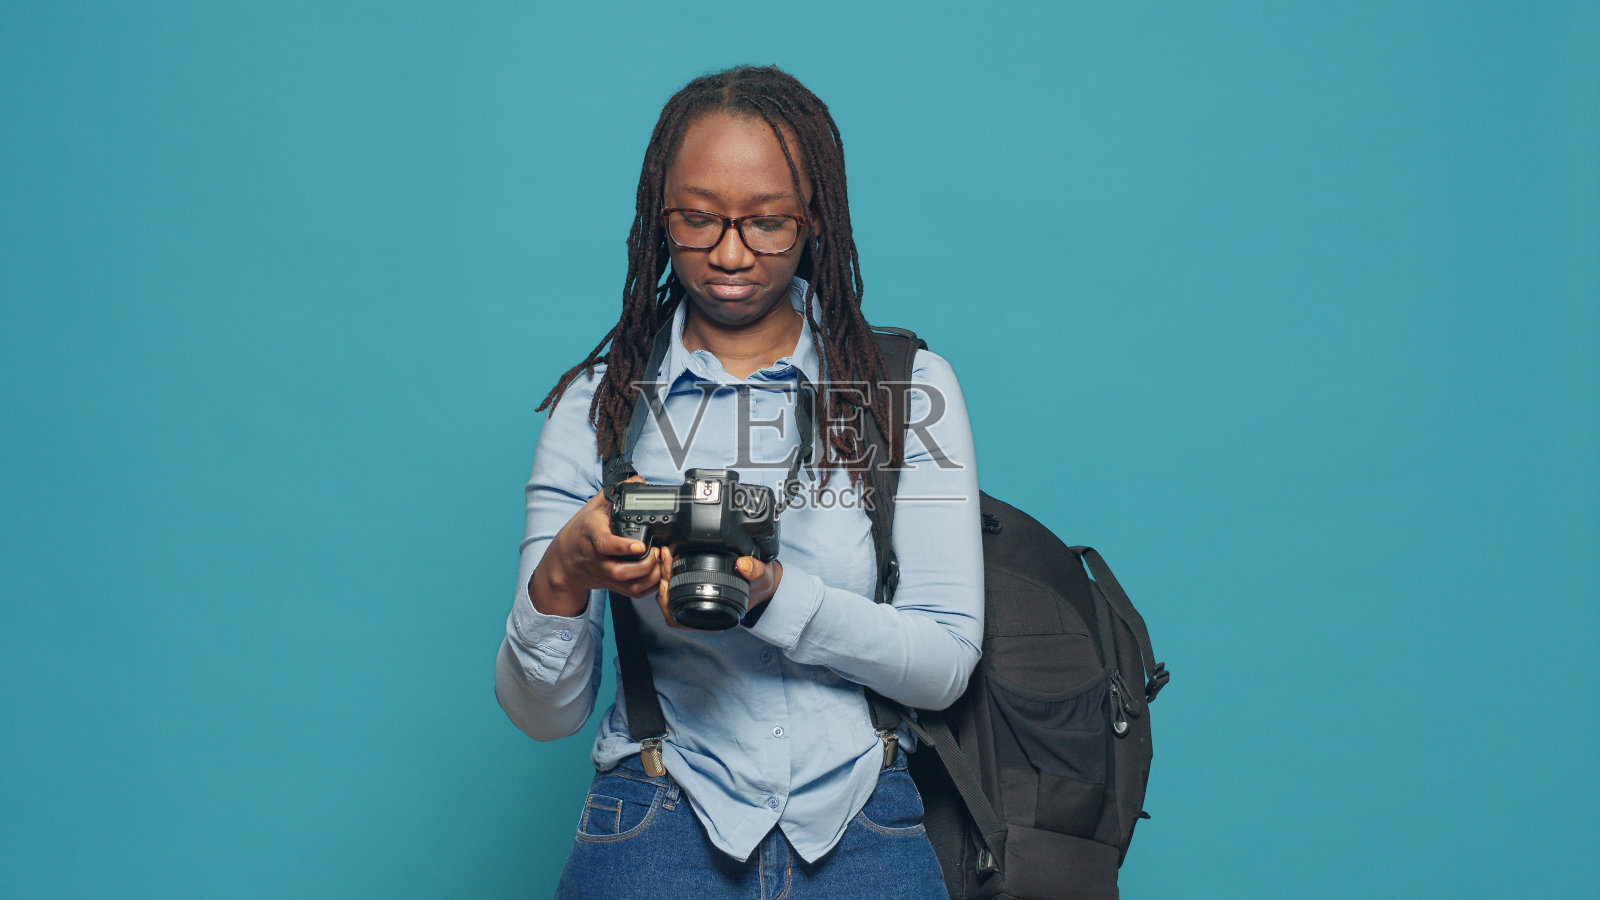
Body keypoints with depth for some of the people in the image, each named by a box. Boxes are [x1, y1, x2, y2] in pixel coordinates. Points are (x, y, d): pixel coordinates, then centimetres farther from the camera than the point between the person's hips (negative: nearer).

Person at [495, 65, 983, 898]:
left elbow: (944, 664, -1)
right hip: (662, 820, 0)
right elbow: (541, 713, 3)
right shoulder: (595, 403, 7)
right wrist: (562, 575, -17)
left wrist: (773, 595, -16)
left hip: (859, 825, 1)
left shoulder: (910, 387, 6)